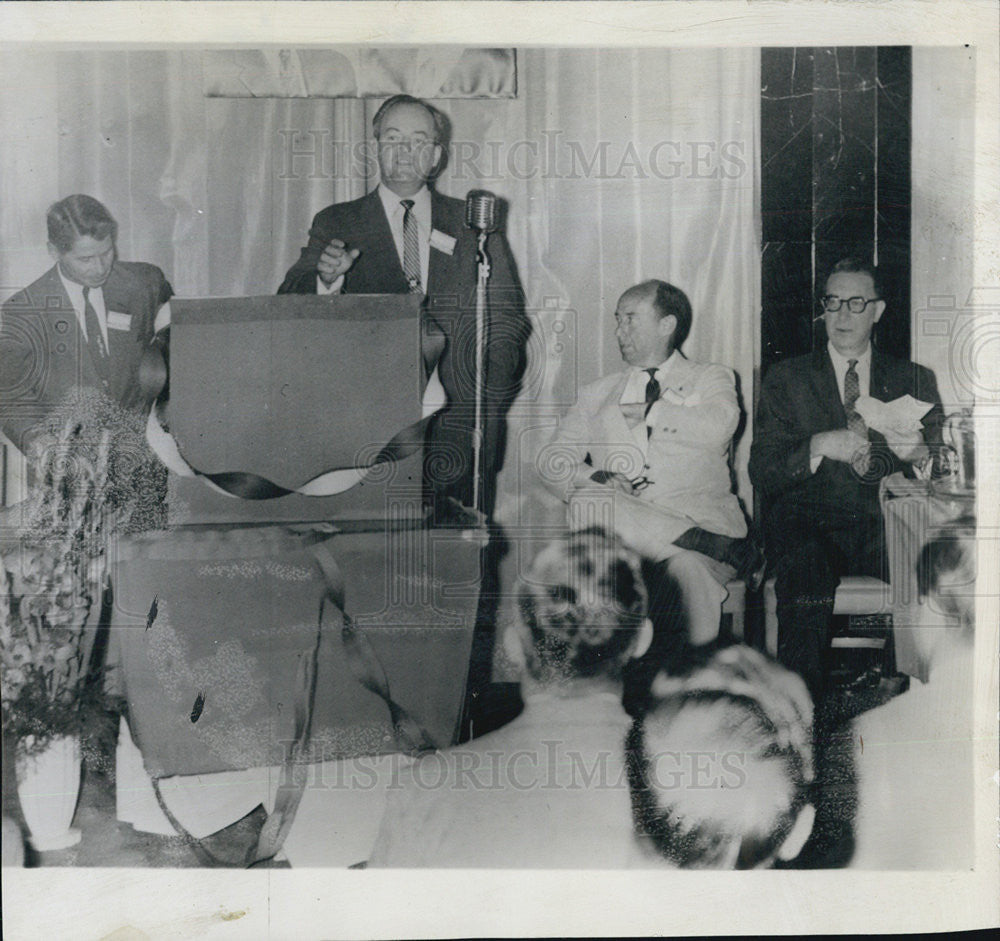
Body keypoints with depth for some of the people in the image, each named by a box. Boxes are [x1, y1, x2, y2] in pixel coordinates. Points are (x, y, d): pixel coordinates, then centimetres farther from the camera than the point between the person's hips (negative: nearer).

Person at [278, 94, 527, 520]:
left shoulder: (474, 226, 14)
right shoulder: (336, 225, 11)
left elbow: (507, 320, 13)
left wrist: (489, 410, 0)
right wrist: (326, 279, -22)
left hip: (459, 425, 1)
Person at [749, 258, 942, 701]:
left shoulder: (914, 380, 17)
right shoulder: (786, 378, 12)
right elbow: (762, 472, 3)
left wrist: (918, 453, -15)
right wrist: (819, 447, -16)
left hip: (885, 521, 2)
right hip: (806, 520, -2)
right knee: (807, 564, -35)